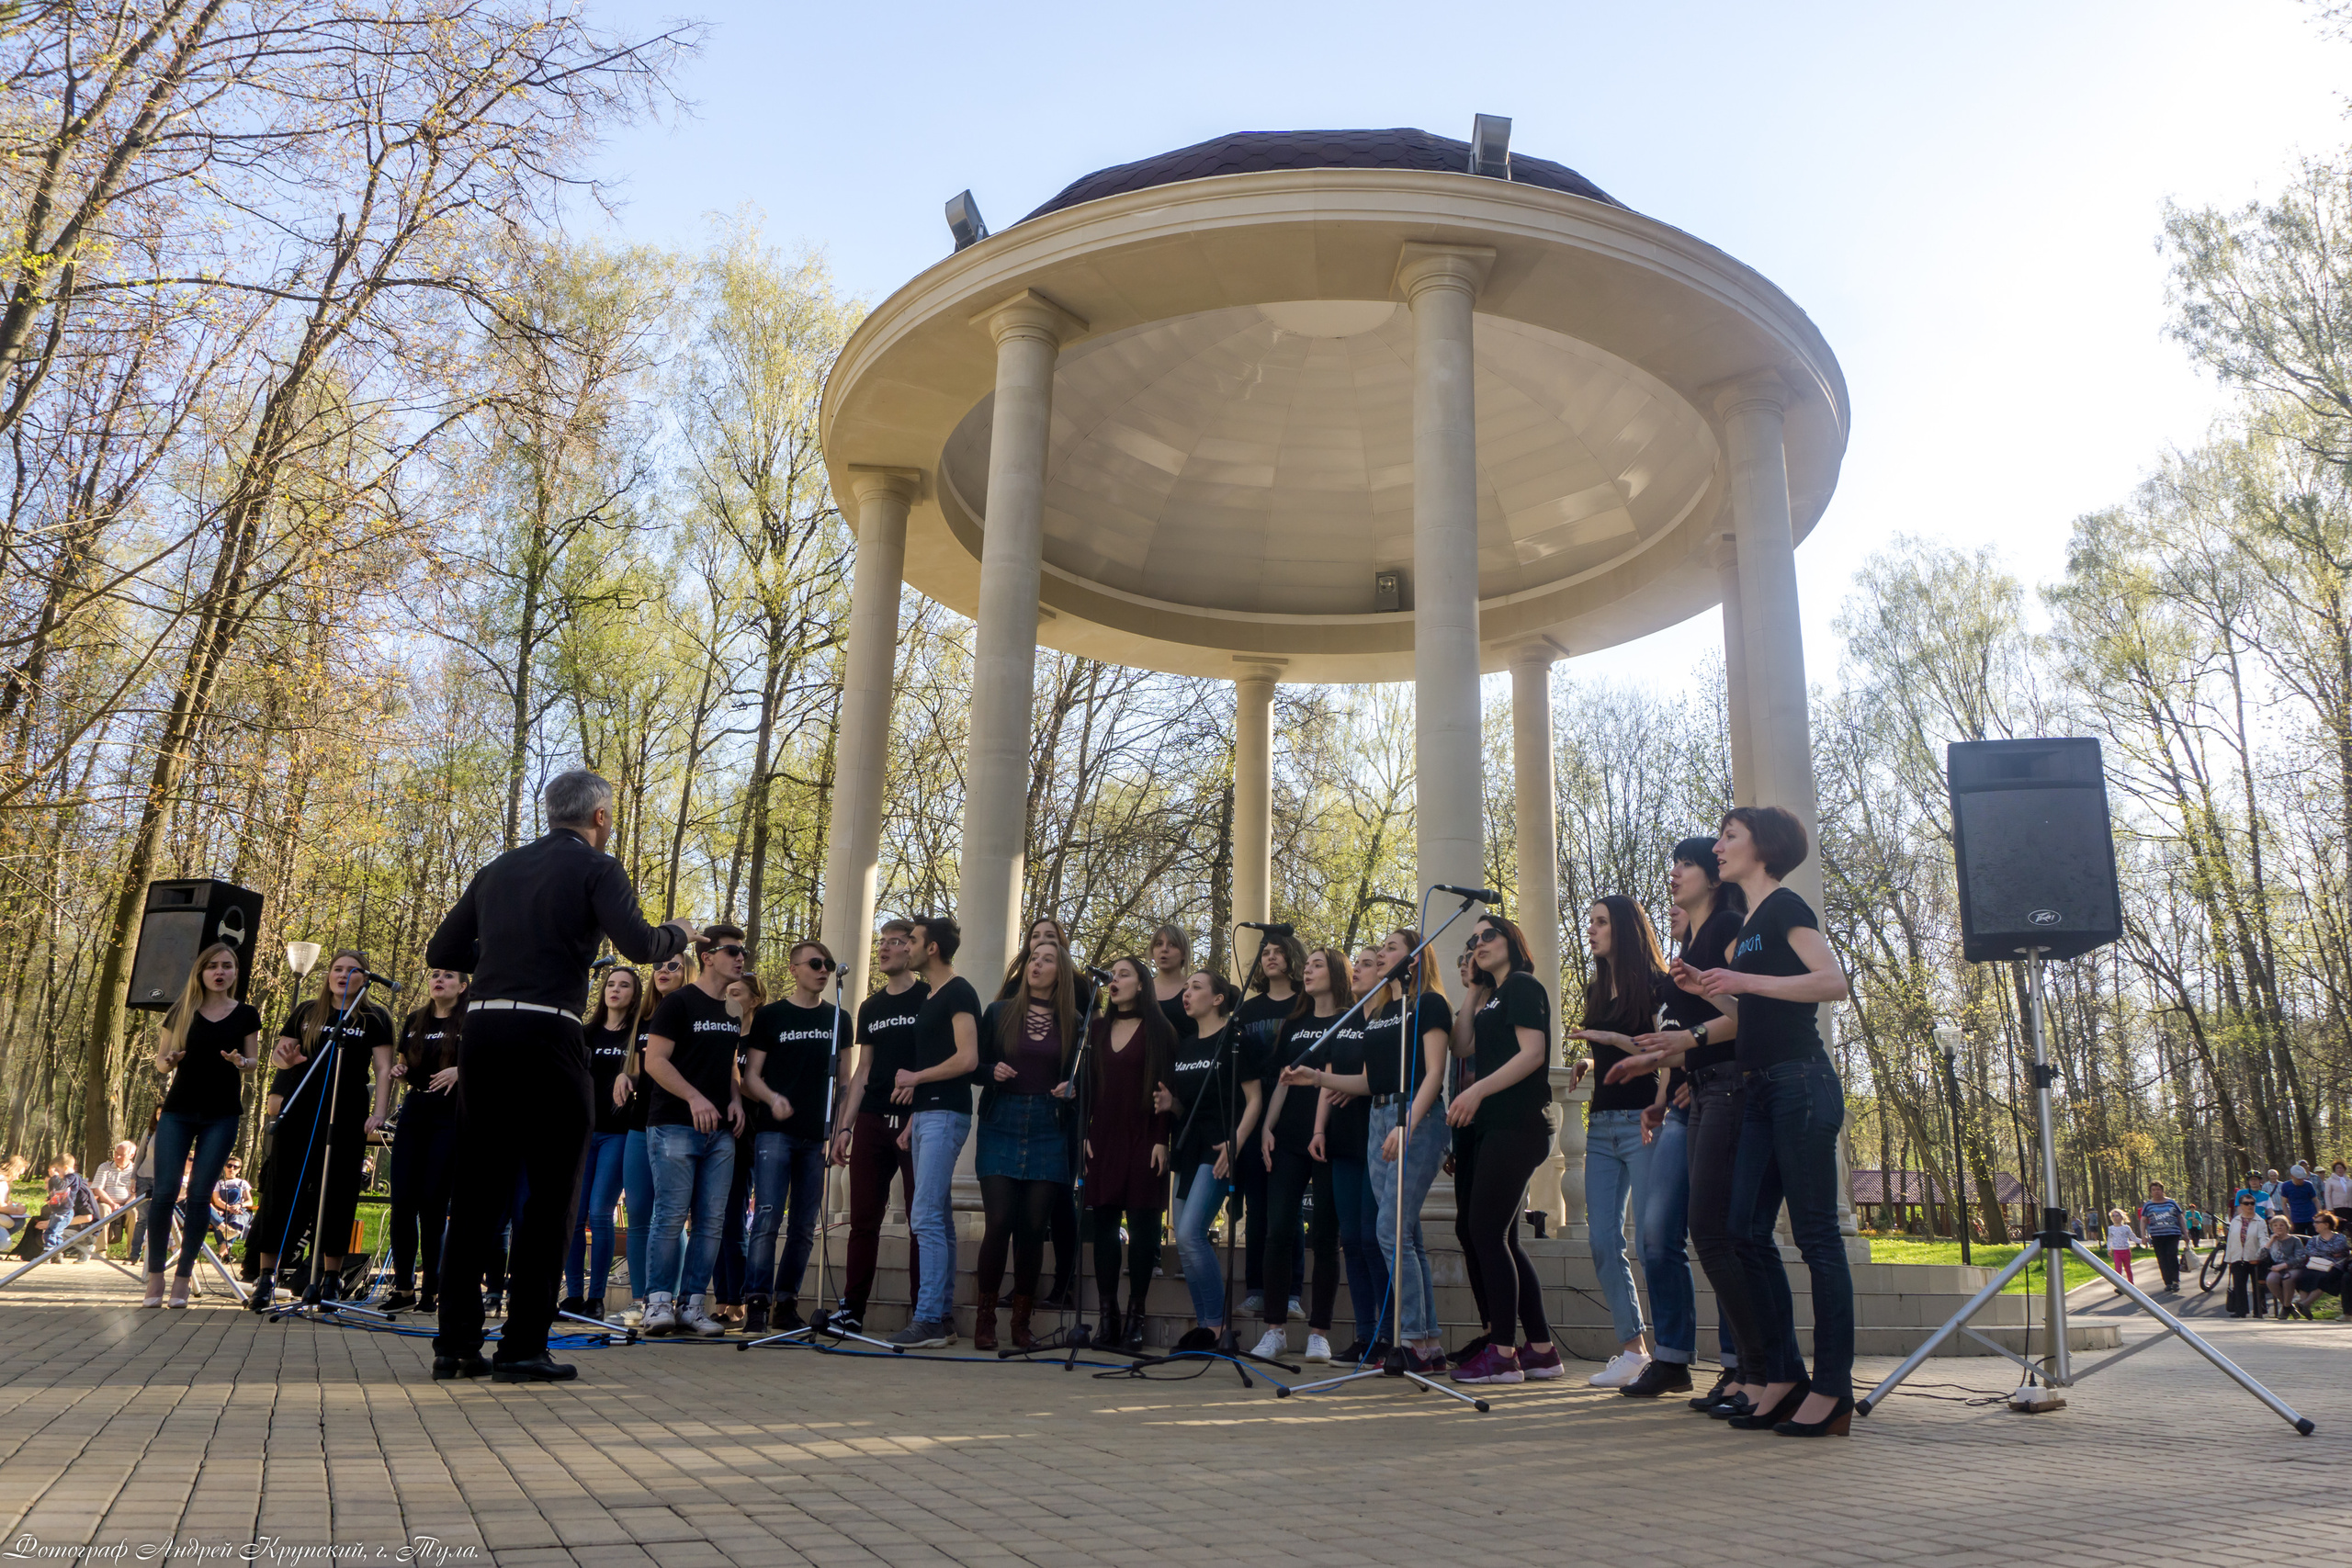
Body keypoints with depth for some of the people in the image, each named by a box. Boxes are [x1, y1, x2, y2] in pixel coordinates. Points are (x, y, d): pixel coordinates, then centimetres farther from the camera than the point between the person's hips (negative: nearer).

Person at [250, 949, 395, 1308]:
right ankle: (266, 1275, 6)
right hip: (299, 1112, 2)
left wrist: (379, 1112, -12)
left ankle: (330, 1277, 8)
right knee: (282, 1188, -1)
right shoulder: (306, 1012, 13)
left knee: (337, 1193, 0)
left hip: (346, 1117, -2)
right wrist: (283, 1058, -8)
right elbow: (278, 1053, 17)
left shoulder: (374, 1018, 7)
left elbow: (383, 1070, 1)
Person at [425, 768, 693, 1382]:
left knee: (479, 1189, 12)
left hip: (482, 1032, 6)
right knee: (551, 1194, 2)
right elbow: (638, 946, -14)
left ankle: (456, 1343, 15)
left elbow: (440, 950, 20)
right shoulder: (596, 868, 0)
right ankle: (522, 1347, 2)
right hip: (546, 1035, -6)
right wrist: (679, 932, 6)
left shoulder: (499, 869, 18)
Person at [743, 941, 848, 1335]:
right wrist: (772, 1098, -18)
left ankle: (786, 1303, 13)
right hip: (775, 1132, -3)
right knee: (767, 1218, -12)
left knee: (804, 1227, 5)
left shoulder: (837, 1018, 14)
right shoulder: (769, 1016, 5)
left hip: (816, 1136, 3)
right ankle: (757, 1302, -8)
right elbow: (750, 1076, 2)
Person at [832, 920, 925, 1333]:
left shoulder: (930, 998, 2)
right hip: (873, 1122, 5)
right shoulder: (870, 1008, 18)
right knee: (863, 1218, 5)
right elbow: (863, 1071, 18)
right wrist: (845, 1127, 11)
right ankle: (851, 1310, 11)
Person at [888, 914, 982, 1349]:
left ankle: (928, 1320, -13)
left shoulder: (959, 993, -9)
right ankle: (943, 1318, 14)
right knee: (938, 1219, 10)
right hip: (927, 1115, 10)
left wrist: (914, 1077, -8)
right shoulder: (930, 997, 19)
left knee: (926, 1217, -14)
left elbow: (967, 1059, -19)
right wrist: (912, 1118, 16)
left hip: (946, 1115, -10)